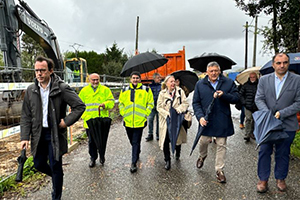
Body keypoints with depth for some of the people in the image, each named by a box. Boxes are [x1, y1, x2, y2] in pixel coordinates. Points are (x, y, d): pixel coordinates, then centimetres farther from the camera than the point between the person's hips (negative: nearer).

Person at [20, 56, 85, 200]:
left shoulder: (61, 88, -12)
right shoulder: (31, 90, 2)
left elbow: (80, 106, -11)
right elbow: (26, 116, 5)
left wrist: (67, 121, -16)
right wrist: (25, 137, -2)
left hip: (55, 134, -4)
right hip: (38, 134, 5)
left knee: (55, 166, 5)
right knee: (39, 164, 15)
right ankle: (58, 176, 46)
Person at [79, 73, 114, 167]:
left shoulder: (105, 90, 5)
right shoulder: (84, 91, 9)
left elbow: (111, 101, 2)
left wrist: (105, 104, -19)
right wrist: (83, 115, -1)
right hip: (89, 121, 1)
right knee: (91, 141, 8)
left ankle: (102, 155, 31)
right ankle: (93, 158, 25)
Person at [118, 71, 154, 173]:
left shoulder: (146, 90, 1)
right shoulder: (124, 90, 8)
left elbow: (150, 103, 4)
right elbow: (120, 103, 15)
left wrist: (145, 114, -5)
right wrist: (123, 113, 3)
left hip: (140, 121, -3)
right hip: (128, 121, 4)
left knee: (136, 142, -3)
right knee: (132, 141, 19)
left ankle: (134, 163, 4)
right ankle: (137, 154, 45)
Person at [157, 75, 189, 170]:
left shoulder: (180, 91, 0)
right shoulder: (162, 93, 0)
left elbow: (185, 103, -1)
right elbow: (159, 107, -2)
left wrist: (178, 110, -18)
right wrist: (167, 114, -16)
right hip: (166, 120, 0)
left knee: (178, 138, 14)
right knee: (165, 140, -2)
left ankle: (177, 153, 45)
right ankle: (167, 160, 14)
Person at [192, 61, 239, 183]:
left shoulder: (229, 83, 1)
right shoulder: (200, 84, 2)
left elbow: (236, 98, -2)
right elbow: (196, 102, 2)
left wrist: (224, 95, -21)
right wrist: (200, 116, -11)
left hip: (222, 121, 0)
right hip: (206, 120, 1)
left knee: (221, 146, 7)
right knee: (203, 141, 13)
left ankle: (219, 170, 23)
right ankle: (202, 156, 47)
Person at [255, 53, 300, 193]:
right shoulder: (264, 80, 2)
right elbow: (259, 99, -2)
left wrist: (282, 113, -16)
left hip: (287, 125, -1)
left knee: (283, 154, 14)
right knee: (264, 152, 8)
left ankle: (280, 178, 34)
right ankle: (263, 179, 23)